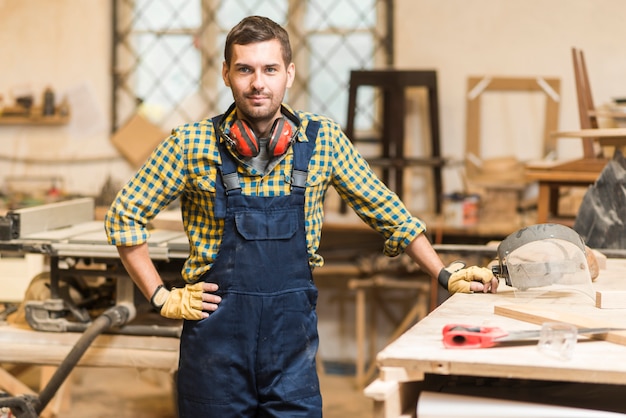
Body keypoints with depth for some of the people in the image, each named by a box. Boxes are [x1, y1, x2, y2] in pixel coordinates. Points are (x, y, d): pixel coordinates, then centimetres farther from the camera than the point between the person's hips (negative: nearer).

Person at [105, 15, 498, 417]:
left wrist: (446, 276, 7)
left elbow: (386, 211, 10)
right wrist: (163, 298, -2)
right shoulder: (192, 144, -5)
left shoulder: (323, 140, 0)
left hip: (293, 336, 1)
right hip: (216, 333, -1)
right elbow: (124, 217, 3)